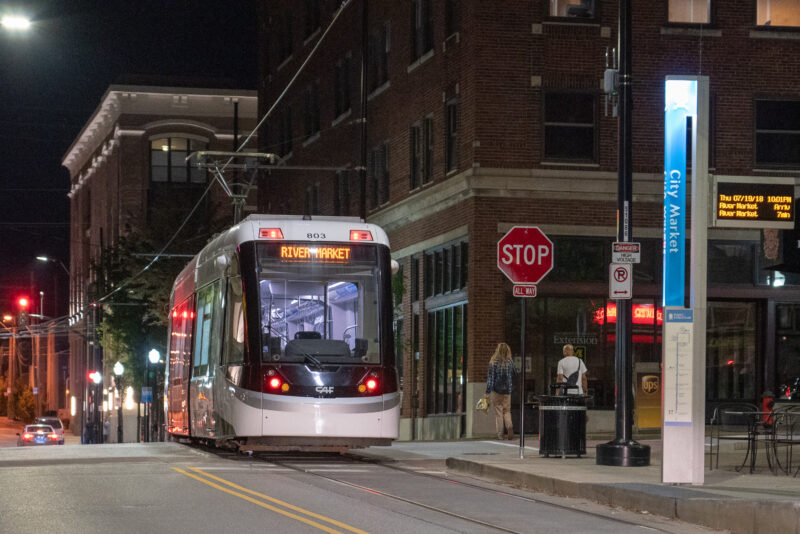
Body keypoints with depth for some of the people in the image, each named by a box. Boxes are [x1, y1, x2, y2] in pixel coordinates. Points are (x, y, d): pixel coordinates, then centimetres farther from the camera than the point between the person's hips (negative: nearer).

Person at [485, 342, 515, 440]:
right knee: (507, 411, 11)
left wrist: (488, 391, -5)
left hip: (496, 390, -2)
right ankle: (509, 427, -15)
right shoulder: (510, 362, 0)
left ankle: (500, 434, 2)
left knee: (498, 412, 3)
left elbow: (490, 377, -8)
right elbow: (513, 377, 9)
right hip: (507, 391, 2)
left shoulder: (493, 363, -8)